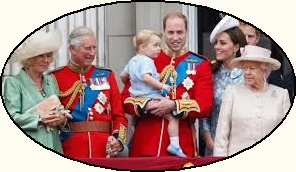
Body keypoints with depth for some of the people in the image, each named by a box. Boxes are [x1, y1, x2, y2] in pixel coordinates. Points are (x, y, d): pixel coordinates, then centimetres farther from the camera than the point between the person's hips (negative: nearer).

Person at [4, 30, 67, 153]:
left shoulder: (51, 81, 19)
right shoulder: (13, 82, 1)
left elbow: (60, 111, 20)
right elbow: (11, 117, -8)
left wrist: (62, 118, -3)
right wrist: (39, 118, -16)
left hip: (54, 147, 5)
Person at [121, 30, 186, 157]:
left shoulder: (133, 60, 15)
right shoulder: (146, 61, -14)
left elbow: (123, 76, 24)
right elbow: (146, 77, -29)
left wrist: (131, 83, 42)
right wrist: (162, 86, -24)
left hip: (137, 98, 10)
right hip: (151, 98, -9)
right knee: (173, 117, -12)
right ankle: (174, 144, -20)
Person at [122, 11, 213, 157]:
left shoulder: (200, 65, 7)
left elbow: (204, 107, -3)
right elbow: (126, 100, 5)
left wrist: (173, 105, -17)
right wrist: (147, 105, -15)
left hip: (182, 145, 0)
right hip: (145, 145, 0)